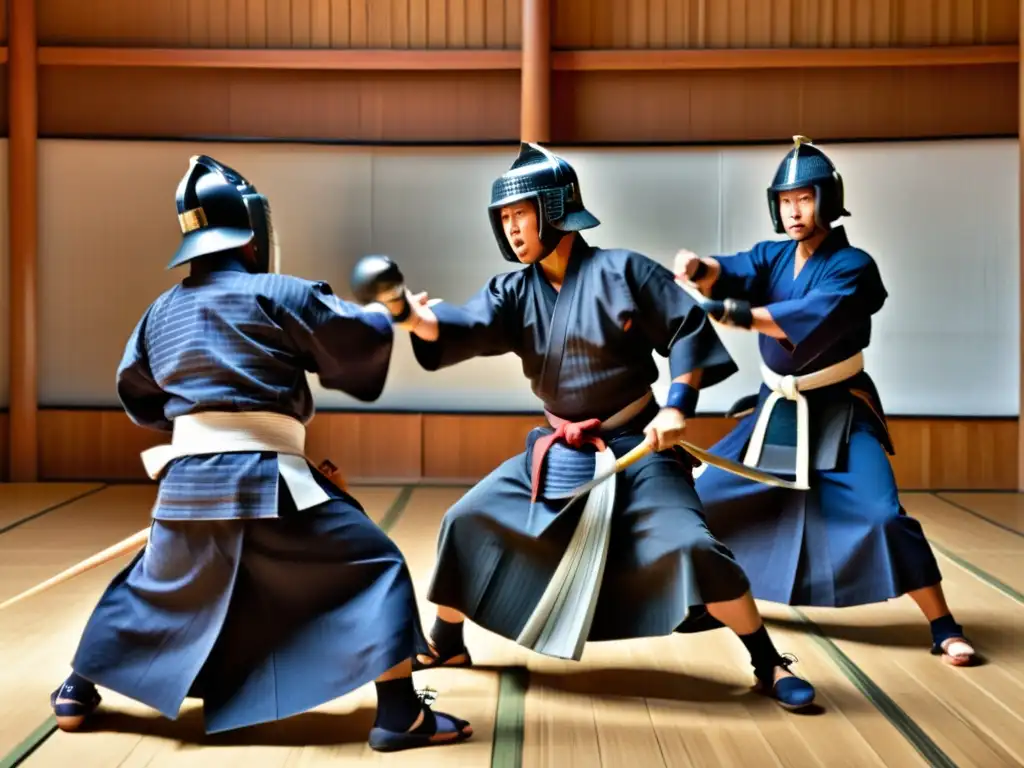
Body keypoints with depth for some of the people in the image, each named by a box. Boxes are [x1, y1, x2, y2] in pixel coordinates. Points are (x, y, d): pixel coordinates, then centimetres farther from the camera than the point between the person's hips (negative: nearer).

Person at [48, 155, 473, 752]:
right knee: (375, 567, 1)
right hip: (265, 478, -6)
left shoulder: (162, 311, 16)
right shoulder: (278, 294, -4)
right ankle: (401, 714, -4)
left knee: (150, 586, 28)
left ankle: (77, 693, 36)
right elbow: (359, 342, -3)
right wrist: (381, 316, 18)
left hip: (187, 481, 6)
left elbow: (137, 396, 27)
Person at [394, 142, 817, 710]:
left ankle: (769, 665, 0)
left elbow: (689, 330, -10)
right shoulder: (514, 292, 1)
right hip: (558, 451, 5)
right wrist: (418, 320, -38)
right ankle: (446, 646, 24)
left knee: (692, 546, -19)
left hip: (636, 448, -5)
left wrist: (677, 408, -18)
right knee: (467, 522, 4)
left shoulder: (621, 271, -12)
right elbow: (464, 329, -17)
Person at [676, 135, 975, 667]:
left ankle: (943, 630, -4)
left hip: (839, 412, -5)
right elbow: (731, 275, -20)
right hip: (776, 408, 5)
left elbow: (808, 319, -33)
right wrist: (699, 270, -45)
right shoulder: (770, 257, 1)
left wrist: (727, 311, -42)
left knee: (882, 514, -17)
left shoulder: (853, 266, -16)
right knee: (704, 492, 6)